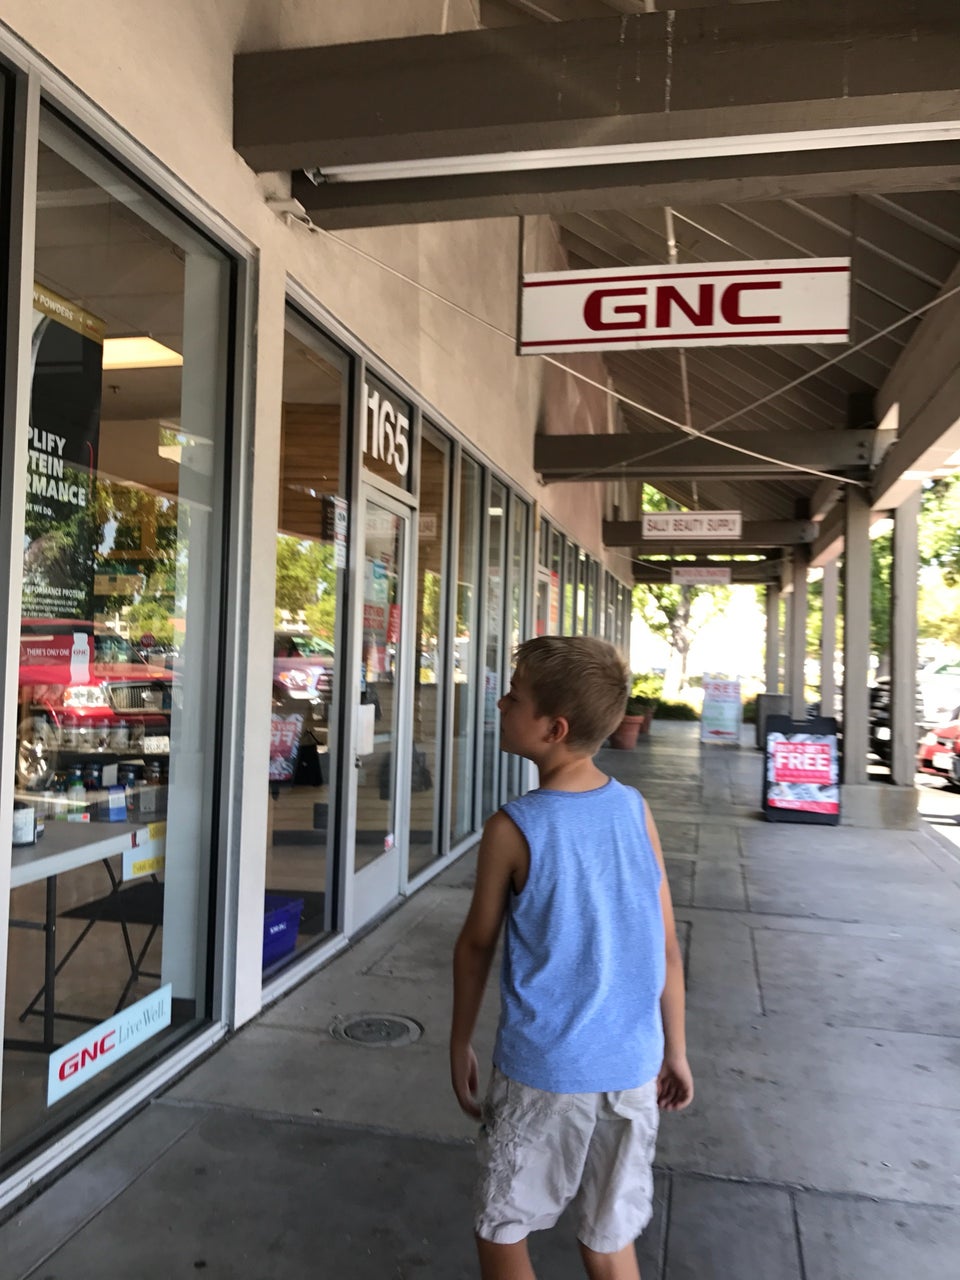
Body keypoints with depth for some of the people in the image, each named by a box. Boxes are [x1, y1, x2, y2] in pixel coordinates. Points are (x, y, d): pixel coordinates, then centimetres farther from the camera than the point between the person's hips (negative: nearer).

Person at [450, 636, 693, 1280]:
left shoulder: (514, 828, -16)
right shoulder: (636, 810, -6)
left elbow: (476, 947, -4)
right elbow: (668, 949, 0)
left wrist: (460, 1043, 11)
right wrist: (676, 1051, 13)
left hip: (543, 1072, -4)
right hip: (633, 1069, 4)